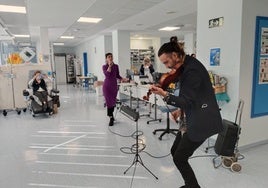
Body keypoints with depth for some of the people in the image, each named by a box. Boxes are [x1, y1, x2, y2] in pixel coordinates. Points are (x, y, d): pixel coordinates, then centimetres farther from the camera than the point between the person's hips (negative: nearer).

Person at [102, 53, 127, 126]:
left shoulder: (116, 66, 5)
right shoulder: (104, 66, -2)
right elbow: (107, 74, -19)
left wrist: (123, 79, -3)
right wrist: (110, 66, -18)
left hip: (114, 85, 3)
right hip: (107, 85, -3)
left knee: (113, 101, 9)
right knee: (109, 101, -5)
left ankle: (110, 115, 31)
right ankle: (111, 118, 5)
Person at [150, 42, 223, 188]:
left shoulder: (192, 70, -22)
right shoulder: (186, 65, 8)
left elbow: (187, 101, -24)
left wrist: (165, 95, -35)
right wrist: (181, 109, 9)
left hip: (201, 121, -10)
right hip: (192, 118, 10)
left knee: (179, 159, -2)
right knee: (175, 151, 15)